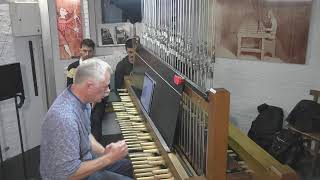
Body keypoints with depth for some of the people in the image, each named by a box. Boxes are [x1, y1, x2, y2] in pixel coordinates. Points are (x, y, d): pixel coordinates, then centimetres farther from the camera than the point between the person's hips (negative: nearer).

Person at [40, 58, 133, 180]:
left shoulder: (82, 100, -7)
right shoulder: (65, 118, -35)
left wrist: (104, 152, -8)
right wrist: (109, 158, -25)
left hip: (81, 160, 8)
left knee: (128, 165, 18)